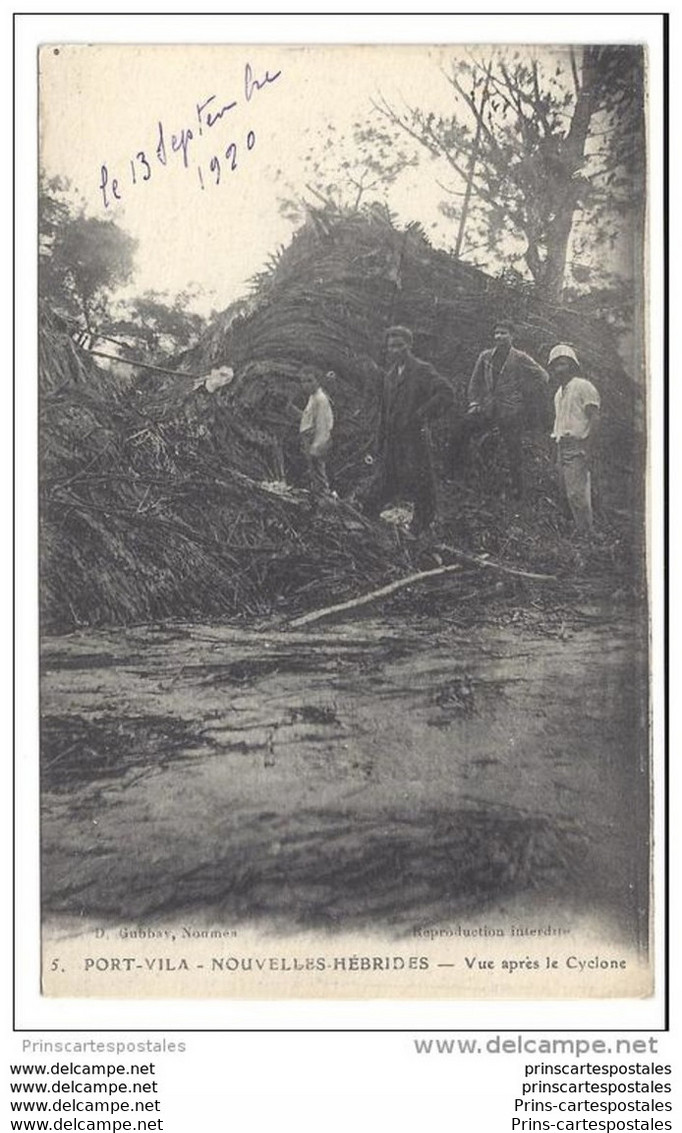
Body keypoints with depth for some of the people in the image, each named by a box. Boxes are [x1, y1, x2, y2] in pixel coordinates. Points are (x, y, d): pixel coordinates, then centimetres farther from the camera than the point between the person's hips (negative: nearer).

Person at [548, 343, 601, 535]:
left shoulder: (583, 387, -6)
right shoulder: (559, 393, 20)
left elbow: (594, 419, -12)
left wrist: (589, 449, -19)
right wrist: (557, 454, 17)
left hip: (578, 446, -9)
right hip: (562, 446, 9)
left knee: (577, 493, -12)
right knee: (569, 492, 8)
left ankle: (586, 532, -6)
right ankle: (579, 530, 14)